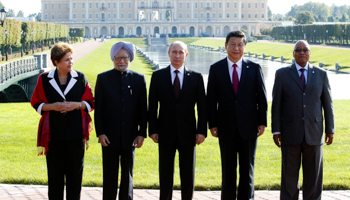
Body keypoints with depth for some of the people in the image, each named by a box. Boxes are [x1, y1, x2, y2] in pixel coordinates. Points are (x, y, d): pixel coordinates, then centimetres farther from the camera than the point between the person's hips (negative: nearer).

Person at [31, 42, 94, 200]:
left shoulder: (80, 78, 4)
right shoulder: (44, 79, 2)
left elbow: (90, 103, 7)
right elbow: (36, 104, 6)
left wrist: (76, 105, -12)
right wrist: (53, 106, -12)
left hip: (75, 133, 1)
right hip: (53, 133, 0)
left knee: (75, 171, 3)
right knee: (55, 172, 3)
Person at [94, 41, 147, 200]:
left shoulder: (139, 79, 5)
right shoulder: (103, 78, 3)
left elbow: (143, 109, 5)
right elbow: (98, 108, 1)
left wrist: (142, 133, -1)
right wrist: (100, 133, -7)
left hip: (129, 137, 1)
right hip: (110, 137, -1)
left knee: (127, 175, 8)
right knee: (110, 176, 5)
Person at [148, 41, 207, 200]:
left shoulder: (196, 77, 4)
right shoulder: (158, 76, 4)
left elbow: (202, 107, 3)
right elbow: (152, 106, 3)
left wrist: (202, 130, -4)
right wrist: (153, 130, -3)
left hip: (187, 133, 0)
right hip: (166, 133, 0)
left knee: (188, 176, 7)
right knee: (165, 175, 7)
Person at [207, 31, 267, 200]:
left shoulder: (254, 68, 3)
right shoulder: (216, 69, 3)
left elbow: (262, 97, 4)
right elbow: (211, 99, 3)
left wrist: (262, 122, -2)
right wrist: (212, 124, -3)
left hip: (248, 127, 0)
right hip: (226, 127, 0)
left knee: (247, 167, 6)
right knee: (228, 168, 7)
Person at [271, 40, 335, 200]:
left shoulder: (321, 74, 7)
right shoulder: (282, 74, 3)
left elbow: (327, 104, 8)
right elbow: (276, 104, 1)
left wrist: (330, 129, 2)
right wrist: (276, 130, -4)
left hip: (313, 133, 1)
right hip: (290, 133, -1)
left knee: (313, 175, 4)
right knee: (289, 174, 3)